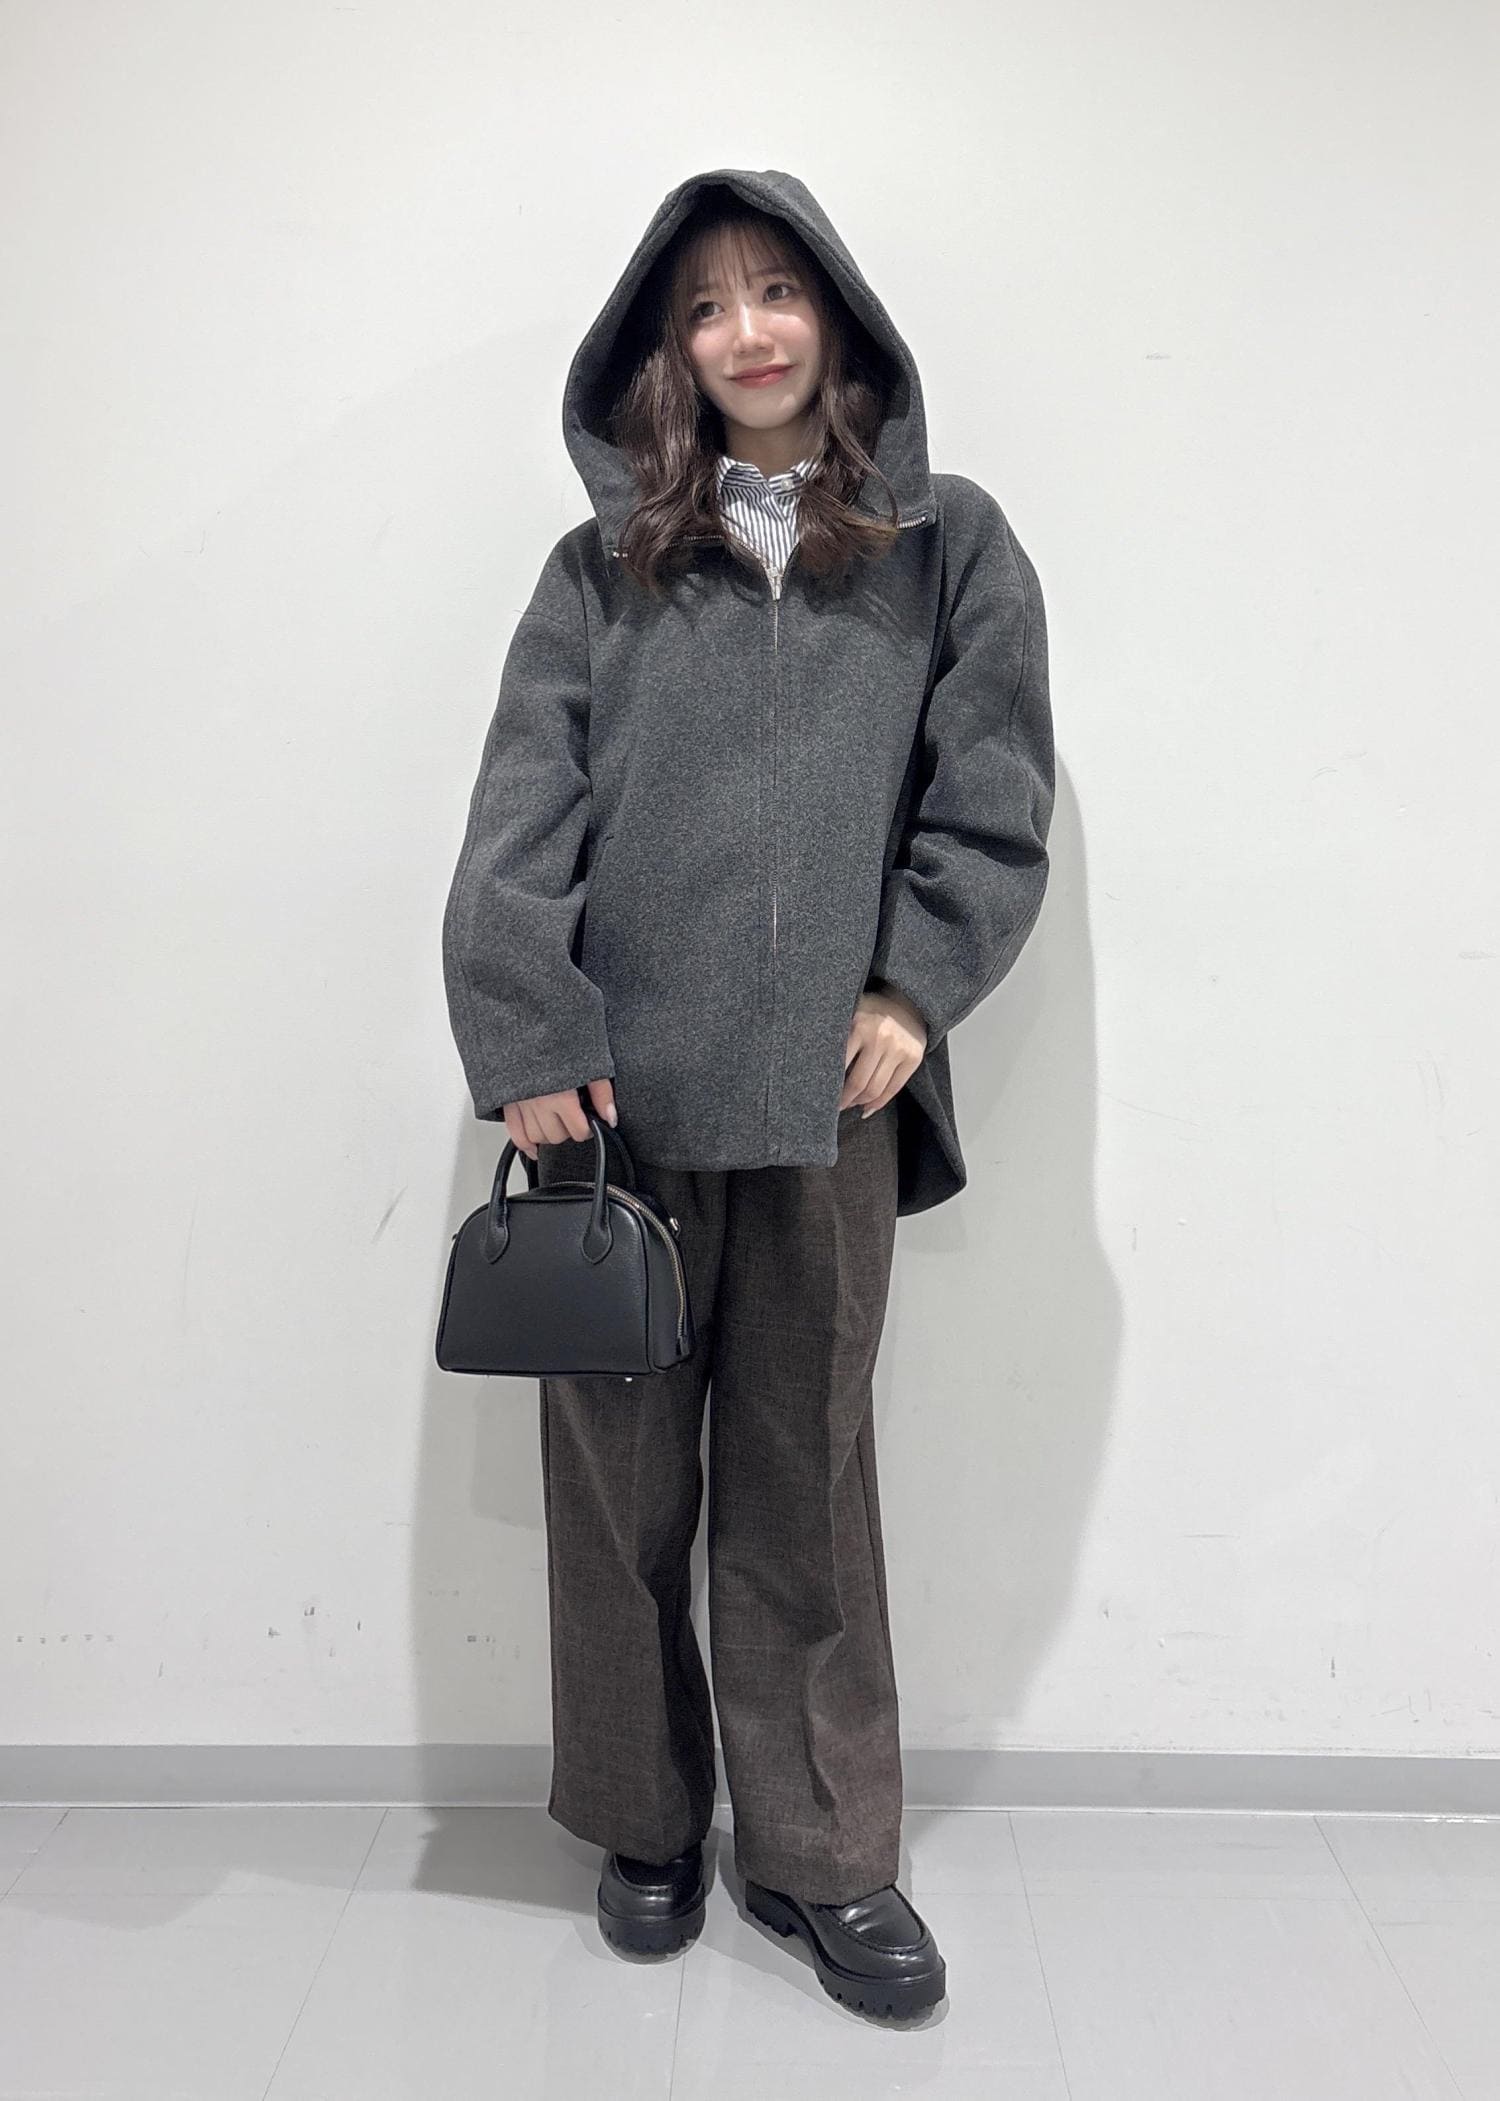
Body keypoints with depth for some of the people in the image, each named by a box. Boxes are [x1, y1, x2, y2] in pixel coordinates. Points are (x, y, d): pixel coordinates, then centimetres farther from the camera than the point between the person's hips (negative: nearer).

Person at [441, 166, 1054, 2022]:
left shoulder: (951, 546, 11)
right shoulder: (601, 566, 11)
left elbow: (993, 795, 5)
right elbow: (521, 811, 1)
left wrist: (913, 985, -7)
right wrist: (528, 1041, -9)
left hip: (822, 1097, -1)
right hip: (616, 1093, 1)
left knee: (805, 1483, 8)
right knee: (619, 1470, 9)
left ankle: (821, 1853, 25)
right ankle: (643, 1824, 30)